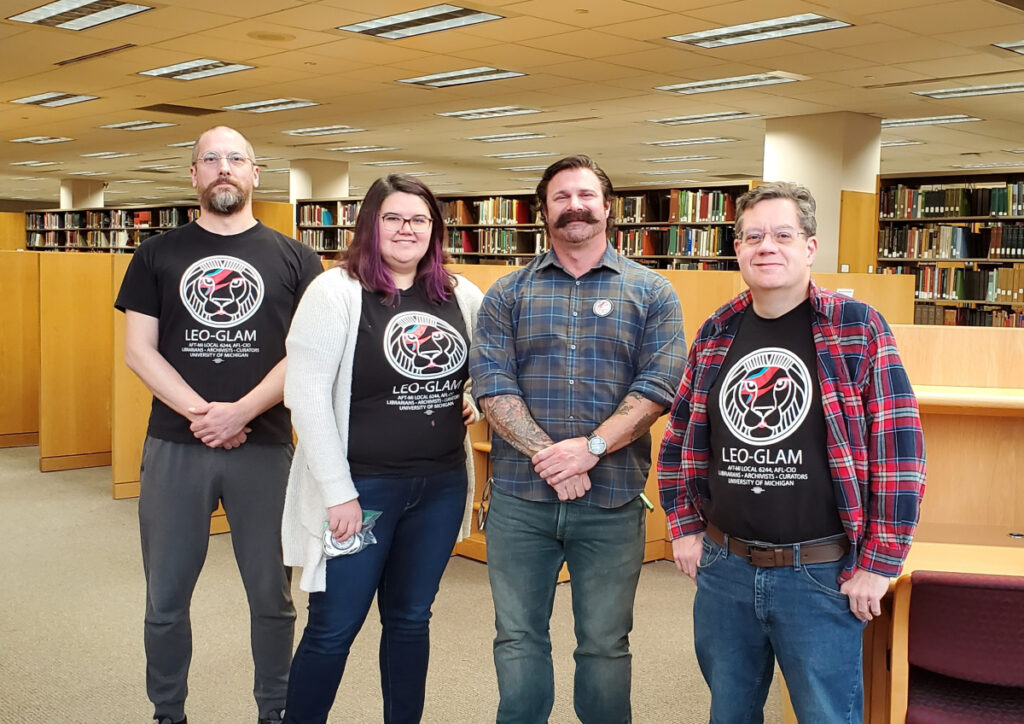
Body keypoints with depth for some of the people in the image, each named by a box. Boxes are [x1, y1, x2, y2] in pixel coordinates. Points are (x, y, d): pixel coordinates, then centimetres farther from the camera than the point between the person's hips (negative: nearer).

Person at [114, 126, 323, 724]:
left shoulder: (295, 259, 5)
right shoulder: (158, 255, 8)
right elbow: (139, 349, 2)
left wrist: (241, 411, -14)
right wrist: (199, 412, -12)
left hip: (265, 447, -1)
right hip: (174, 446, 1)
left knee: (272, 596, 8)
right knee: (166, 599, 8)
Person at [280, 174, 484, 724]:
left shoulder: (461, 296, 5)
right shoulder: (336, 292, -10)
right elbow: (304, 394, -14)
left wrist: (478, 398, 2)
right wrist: (338, 492, -16)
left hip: (442, 487, 5)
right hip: (360, 487, -4)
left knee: (410, 619, 17)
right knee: (334, 627, 4)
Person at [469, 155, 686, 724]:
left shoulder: (652, 292, 4)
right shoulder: (508, 294, 7)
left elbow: (659, 385, -7)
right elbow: (491, 383, -4)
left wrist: (591, 448, -18)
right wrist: (545, 455, -17)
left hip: (613, 500, -1)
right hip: (519, 499, 1)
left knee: (606, 644, 11)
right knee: (518, 639, 10)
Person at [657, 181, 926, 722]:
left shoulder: (857, 329, -7)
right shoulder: (715, 334, 7)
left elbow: (899, 448, -9)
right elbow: (678, 437, 16)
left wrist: (878, 562, -11)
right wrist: (684, 527, 8)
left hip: (821, 576, -4)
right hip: (722, 568, 4)